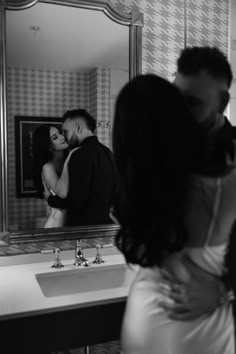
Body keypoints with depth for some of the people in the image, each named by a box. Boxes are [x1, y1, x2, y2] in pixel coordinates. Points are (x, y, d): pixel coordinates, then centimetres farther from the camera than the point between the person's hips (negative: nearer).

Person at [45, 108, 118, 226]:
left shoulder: (81, 154, -18)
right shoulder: (107, 151, 7)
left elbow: (75, 201, -21)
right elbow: (114, 195, 14)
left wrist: (50, 199, -4)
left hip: (84, 225, -8)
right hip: (105, 222, 8)